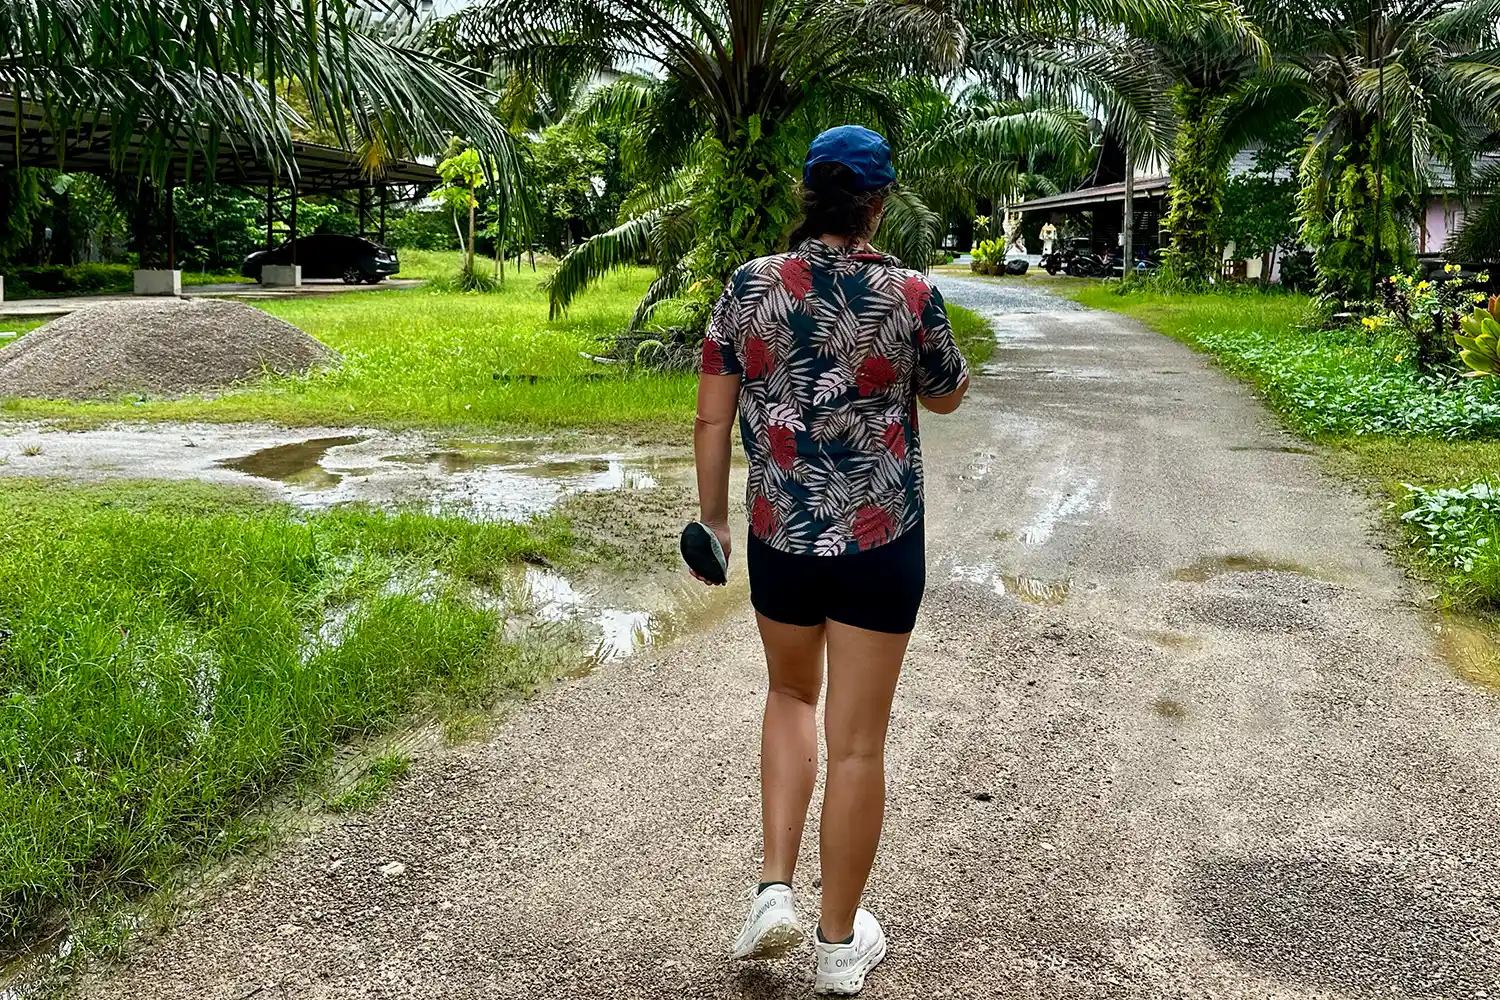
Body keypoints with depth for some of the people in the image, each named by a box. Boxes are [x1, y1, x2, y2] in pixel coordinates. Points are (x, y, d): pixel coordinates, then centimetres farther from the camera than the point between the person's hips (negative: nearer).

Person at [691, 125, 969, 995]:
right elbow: (947, 397, 7)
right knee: (858, 738, 9)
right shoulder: (911, 294, -10)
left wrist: (712, 515, 12)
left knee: (792, 695, 27)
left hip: (779, 534, 2)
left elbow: (713, 418, -1)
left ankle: (775, 892, 19)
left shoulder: (750, 286, -4)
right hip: (882, 539, -2)